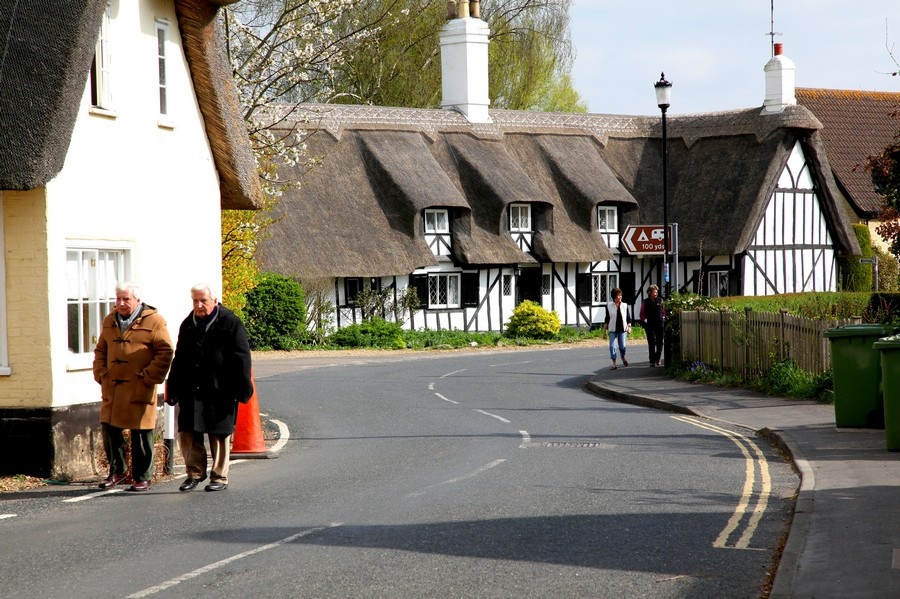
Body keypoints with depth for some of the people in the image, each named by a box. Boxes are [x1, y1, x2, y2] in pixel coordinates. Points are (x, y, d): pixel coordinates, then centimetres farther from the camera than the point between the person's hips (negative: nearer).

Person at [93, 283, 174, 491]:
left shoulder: (154, 321, -2)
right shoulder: (109, 321, 16)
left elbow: (165, 351, -6)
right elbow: (100, 350, 22)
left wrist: (149, 376, -11)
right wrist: (101, 374, 7)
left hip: (139, 388, -5)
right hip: (112, 386, 5)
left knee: (141, 433, 0)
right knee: (109, 428, 5)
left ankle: (142, 478, 10)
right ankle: (117, 470, 22)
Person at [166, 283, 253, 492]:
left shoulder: (230, 323, -4)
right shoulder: (188, 324, 12)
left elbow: (241, 359, -6)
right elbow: (179, 359, 17)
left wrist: (241, 389, -11)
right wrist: (173, 390, 14)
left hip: (220, 391, -5)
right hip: (191, 390, 5)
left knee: (220, 435, 3)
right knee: (187, 433, 3)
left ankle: (219, 477, 13)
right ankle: (195, 472, 17)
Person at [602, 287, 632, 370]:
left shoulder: (625, 305, 2)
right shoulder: (609, 306, 0)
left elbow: (628, 317, 8)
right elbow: (607, 319, 5)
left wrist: (629, 326, -5)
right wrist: (604, 330, 5)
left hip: (622, 329, 0)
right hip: (612, 329, 0)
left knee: (622, 346, 0)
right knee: (612, 346, -7)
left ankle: (623, 358, 33)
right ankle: (614, 364, 0)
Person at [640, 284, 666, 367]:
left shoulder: (660, 300, 7)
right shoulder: (646, 302, 3)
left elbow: (664, 311, 18)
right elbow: (642, 314, 9)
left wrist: (663, 318, 5)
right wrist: (645, 320, -4)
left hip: (660, 324, 2)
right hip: (650, 325, -2)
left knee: (659, 343, 4)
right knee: (651, 343, -3)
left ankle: (657, 359, 19)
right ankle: (652, 361, 0)